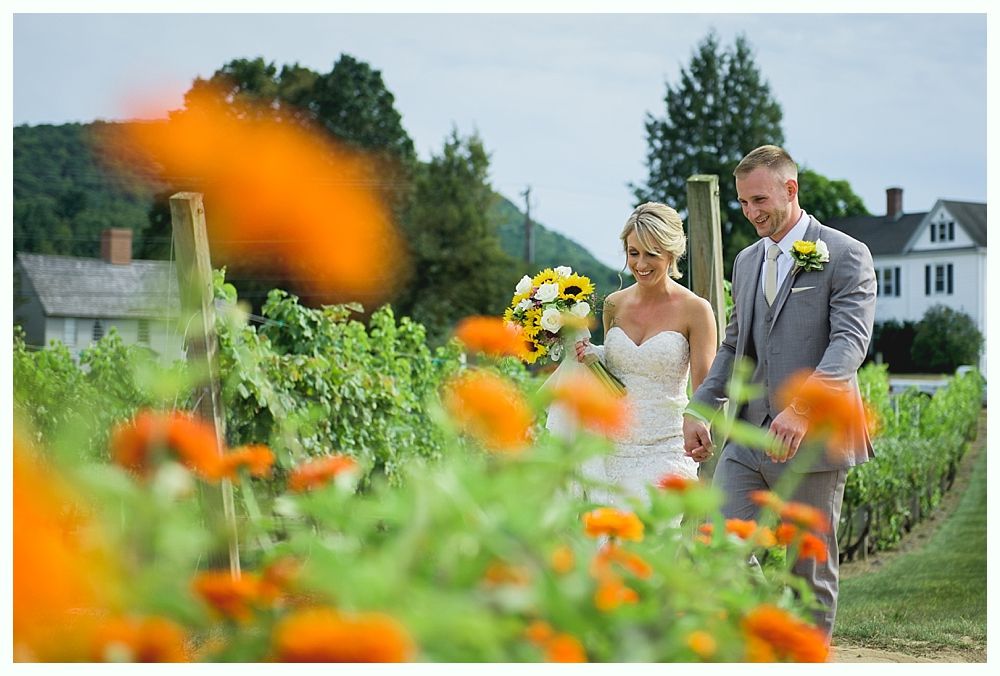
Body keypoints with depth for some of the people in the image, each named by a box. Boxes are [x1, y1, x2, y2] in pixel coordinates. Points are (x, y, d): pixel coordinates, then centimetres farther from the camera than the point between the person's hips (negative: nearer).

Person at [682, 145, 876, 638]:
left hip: (813, 439, -5)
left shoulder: (846, 256, -6)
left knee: (810, 571, 5)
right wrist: (699, 410, 9)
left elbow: (850, 341, -18)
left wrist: (802, 407, -32)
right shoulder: (746, 261, 16)